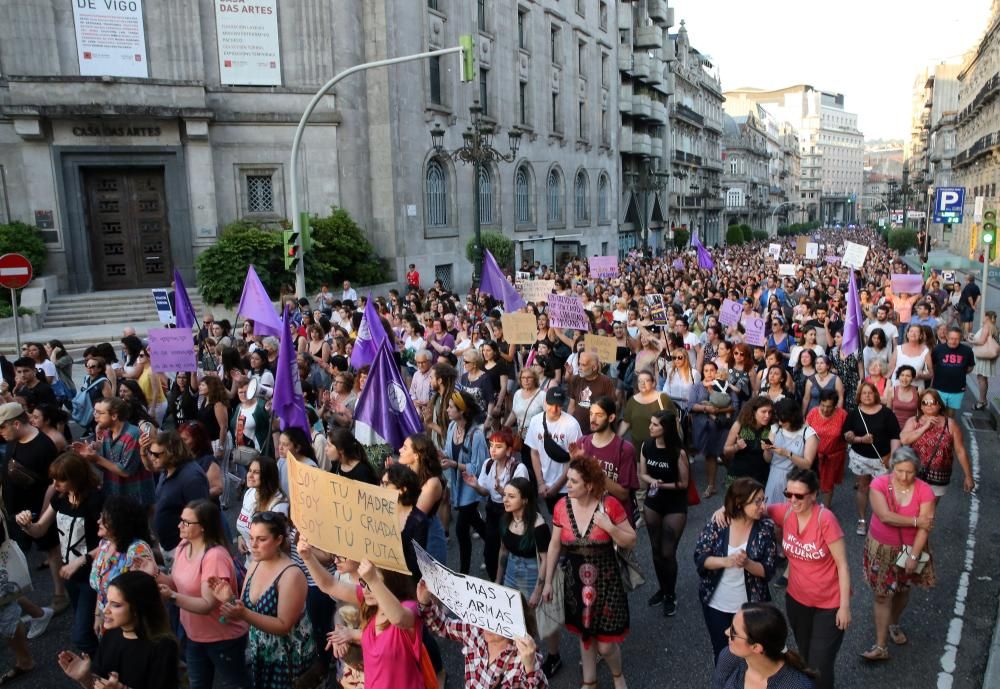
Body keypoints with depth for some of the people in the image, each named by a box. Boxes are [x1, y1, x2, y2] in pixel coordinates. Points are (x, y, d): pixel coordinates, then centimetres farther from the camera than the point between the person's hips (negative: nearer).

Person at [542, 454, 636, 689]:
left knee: (606, 644, 3)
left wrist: (609, 527, -26)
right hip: (575, 581, 3)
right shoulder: (562, 506, -9)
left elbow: (631, 541, -9)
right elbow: (554, 545, 2)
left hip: (605, 581, -3)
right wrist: (548, 582, 5)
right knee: (584, 634, 19)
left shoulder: (610, 505, -18)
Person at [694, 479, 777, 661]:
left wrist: (747, 563, -30)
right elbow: (699, 558, -12)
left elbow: (768, 570, -11)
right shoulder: (718, 523, -13)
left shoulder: (765, 527, -12)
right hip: (716, 604, 0)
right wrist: (726, 561, -28)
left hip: (750, 606, 0)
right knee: (722, 653, 19)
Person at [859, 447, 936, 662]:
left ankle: (894, 624, 50)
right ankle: (881, 647, 10)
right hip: (882, 549, -1)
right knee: (882, 596, 2)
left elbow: (924, 528, -17)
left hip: (910, 549, 2)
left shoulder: (924, 491, -16)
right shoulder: (879, 484, -18)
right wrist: (915, 521, -22)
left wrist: (913, 556, -20)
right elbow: (885, 516, -27)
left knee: (902, 591, 22)